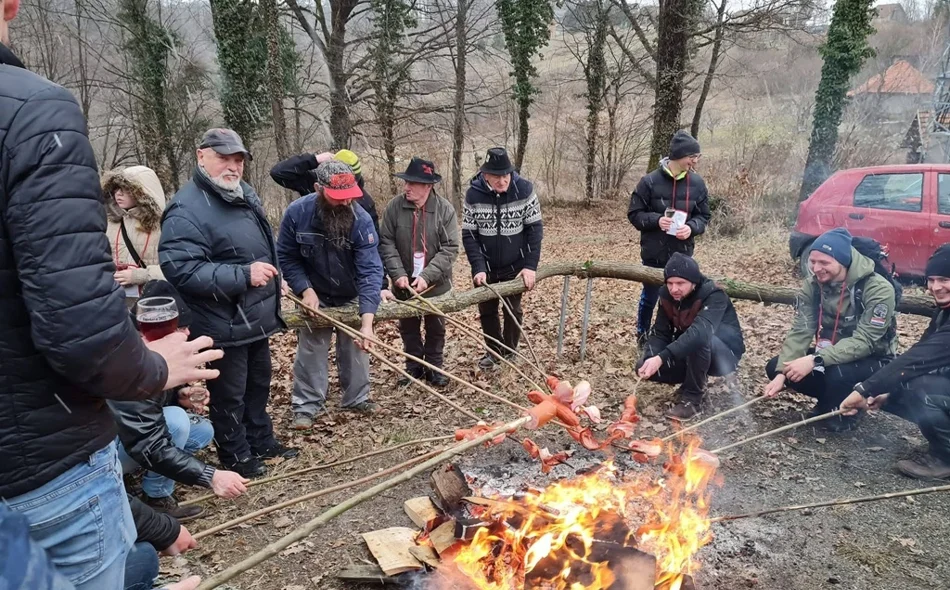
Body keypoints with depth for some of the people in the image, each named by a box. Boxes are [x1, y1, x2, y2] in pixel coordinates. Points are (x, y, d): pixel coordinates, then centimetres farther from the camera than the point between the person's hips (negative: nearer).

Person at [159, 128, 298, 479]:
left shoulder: (244, 194, 8)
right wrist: (244, 275, -31)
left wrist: (273, 276, 15)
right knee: (230, 395, 7)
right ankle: (237, 457, 25)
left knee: (258, 384, 22)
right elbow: (181, 270, -31)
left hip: (256, 318, 9)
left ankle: (261, 442, 40)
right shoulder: (187, 210, -22)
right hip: (223, 326, -9)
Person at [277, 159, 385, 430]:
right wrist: (305, 290, -21)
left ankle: (357, 398, 28)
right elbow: (286, 257, -8)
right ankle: (306, 405, 18)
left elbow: (370, 270, -32)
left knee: (355, 347, 10)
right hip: (314, 295, 0)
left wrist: (367, 322, -39)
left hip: (351, 296, 0)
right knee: (310, 350, 6)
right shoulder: (297, 213, -22)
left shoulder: (361, 219, -27)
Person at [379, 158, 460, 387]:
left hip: (436, 283, -1)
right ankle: (413, 366, 33)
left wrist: (427, 276, -24)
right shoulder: (395, 206, -9)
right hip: (405, 283, 1)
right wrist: (398, 273, -20)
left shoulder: (445, 209, -13)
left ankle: (434, 367, 32)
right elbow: (386, 243, -8)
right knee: (408, 327, 15)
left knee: (436, 328, 14)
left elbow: (450, 249, -15)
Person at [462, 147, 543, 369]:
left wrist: (531, 265, -15)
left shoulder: (524, 189, -15)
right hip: (486, 267, 1)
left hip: (515, 266, -1)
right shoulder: (473, 194, -13)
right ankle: (494, 351, 32)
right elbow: (468, 234, -9)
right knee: (487, 310, 12)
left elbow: (535, 228, -10)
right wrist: (478, 268, -18)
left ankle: (510, 352, 29)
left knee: (513, 309, 10)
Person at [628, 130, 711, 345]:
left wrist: (691, 227, -15)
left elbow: (704, 216, 6)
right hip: (654, 254, -2)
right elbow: (634, 214, -4)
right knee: (649, 297, 13)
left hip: (682, 255, 2)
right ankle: (642, 336, 33)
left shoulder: (697, 183, -2)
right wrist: (656, 220, -22)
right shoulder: (650, 181, -11)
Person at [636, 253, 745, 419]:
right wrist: (650, 359, -31)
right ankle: (695, 380, 7)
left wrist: (661, 358, -53)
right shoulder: (667, 295, -9)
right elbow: (660, 333, -10)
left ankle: (692, 396, -18)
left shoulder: (713, 296, -28)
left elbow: (700, 333, -45)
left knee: (700, 340, -38)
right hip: (690, 356, 6)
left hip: (725, 355, -6)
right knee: (645, 367, -15)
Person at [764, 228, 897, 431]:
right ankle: (832, 399, 10)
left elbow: (863, 341, -32)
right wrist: (781, 373, -27)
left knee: (838, 373, -38)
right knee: (775, 367, -12)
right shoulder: (812, 285, -10)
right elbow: (800, 331, -14)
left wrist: (815, 361, -42)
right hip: (832, 354, 6)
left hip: (873, 360, -5)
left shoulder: (878, 289, -26)